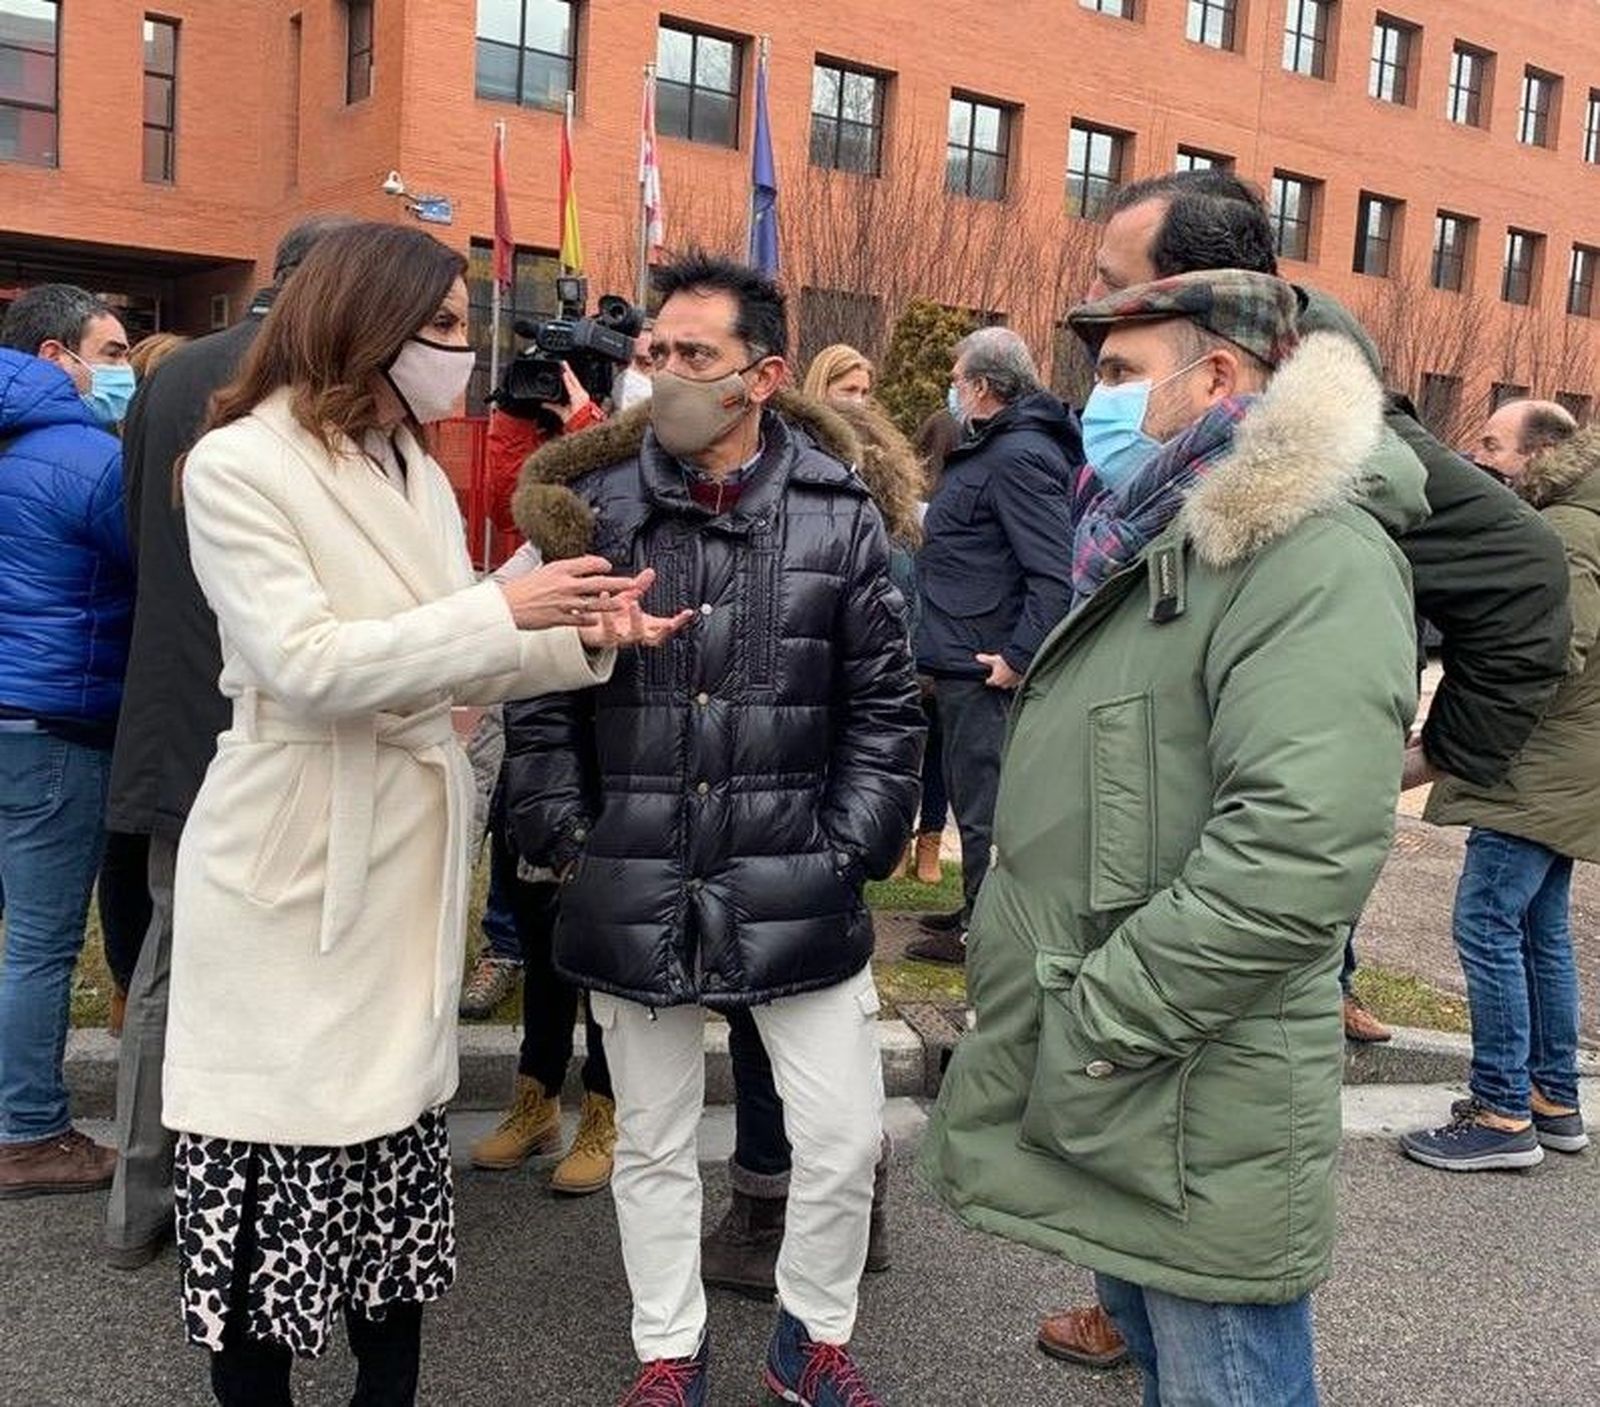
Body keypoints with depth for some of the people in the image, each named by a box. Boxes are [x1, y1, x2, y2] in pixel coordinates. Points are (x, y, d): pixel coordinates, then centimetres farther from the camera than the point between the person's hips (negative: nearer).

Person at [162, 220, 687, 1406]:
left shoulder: (416, 470, 11)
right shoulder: (239, 466, -11)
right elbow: (307, 664, -21)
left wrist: (586, 636, -3)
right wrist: (506, 608, -24)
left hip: (412, 839, 7)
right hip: (297, 852, -7)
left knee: (398, 1121, 14)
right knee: (280, 1137, 2)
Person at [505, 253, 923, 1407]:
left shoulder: (840, 513, -2)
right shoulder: (595, 504, 0)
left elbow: (884, 706, 2)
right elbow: (542, 698, 4)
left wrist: (851, 848, -4)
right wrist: (563, 838, -2)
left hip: (795, 893, 0)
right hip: (635, 892, 1)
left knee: (846, 1138, 6)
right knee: (653, 1142, 15)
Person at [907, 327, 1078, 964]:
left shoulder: (1018, 457, -19)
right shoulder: (993, 448, 14)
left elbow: (1055, 575, -26)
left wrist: (1018, 657, -25)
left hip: (986, 666, -11)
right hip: (966, 660, 11)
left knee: (984, 798, -1)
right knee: (973, 791, 19)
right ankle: (979, 911, 32)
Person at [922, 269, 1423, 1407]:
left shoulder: (1312, 552, -17)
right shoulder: (1158, 549, 16)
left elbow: (1298, 848, -29)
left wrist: (1094, 1028, -22)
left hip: (1194, 1120, -9)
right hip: (1105, 1098, 9)